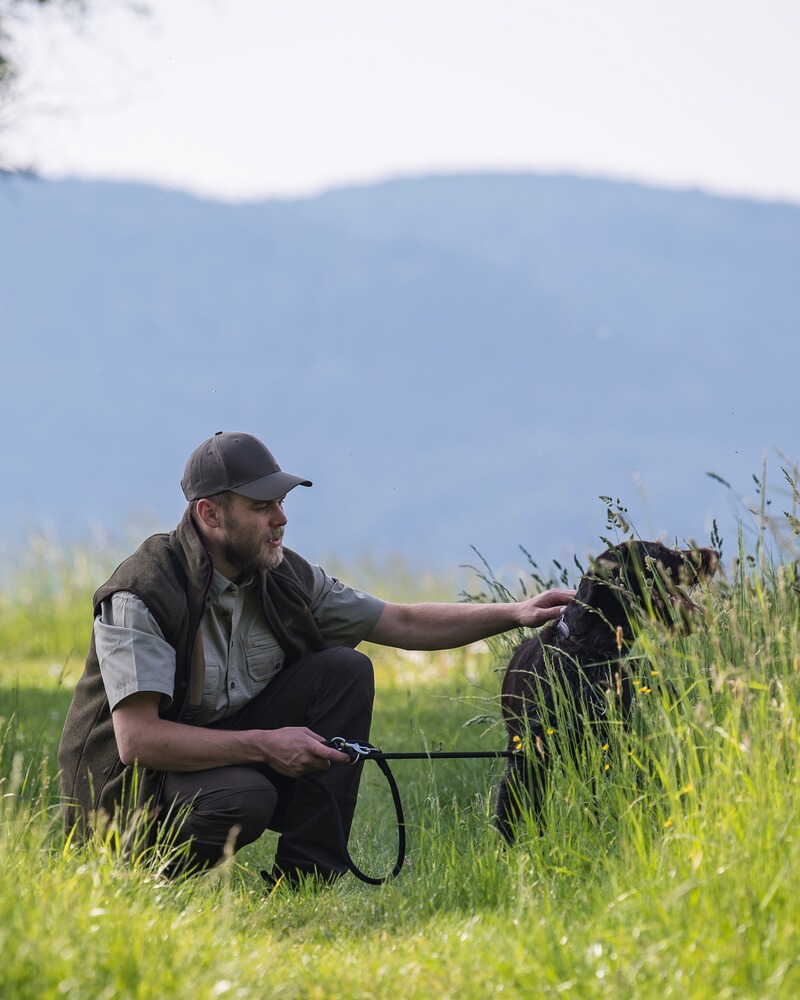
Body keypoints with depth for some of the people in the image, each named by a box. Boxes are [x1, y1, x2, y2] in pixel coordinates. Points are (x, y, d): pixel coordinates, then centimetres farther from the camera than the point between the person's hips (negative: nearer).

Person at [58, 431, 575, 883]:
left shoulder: (283, 577, -2)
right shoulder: (141, 596, -24)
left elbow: (403, 624, 6)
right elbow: (137, 739, -30)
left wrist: (513, 614, -5)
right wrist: (263, 746, -29)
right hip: (131, 786, -7)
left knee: (344, 670, -7)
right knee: (244, 796, -37)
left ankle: (307, 872, -8)